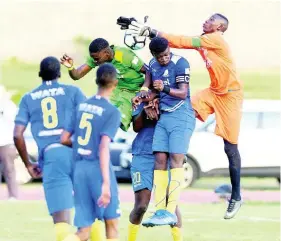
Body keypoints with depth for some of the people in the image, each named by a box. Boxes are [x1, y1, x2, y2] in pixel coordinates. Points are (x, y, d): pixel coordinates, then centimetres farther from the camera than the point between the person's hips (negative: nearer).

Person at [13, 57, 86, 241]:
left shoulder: (28, 98, 15)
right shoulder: (73, 91, 11)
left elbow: (17, 135, 8)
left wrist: (28, 164, 18)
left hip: (50, 156, 0)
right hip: (75, 152, 0)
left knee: (61, 219, -8)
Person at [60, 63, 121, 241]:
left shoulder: (82, 106, 10)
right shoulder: (113, 112, -7)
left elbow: (64, 139, 13)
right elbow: (104, 146, -17)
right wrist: (106, 183, -22)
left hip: (79, 169, 5)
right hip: (98, 168, -5)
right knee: (112, 224, 9)